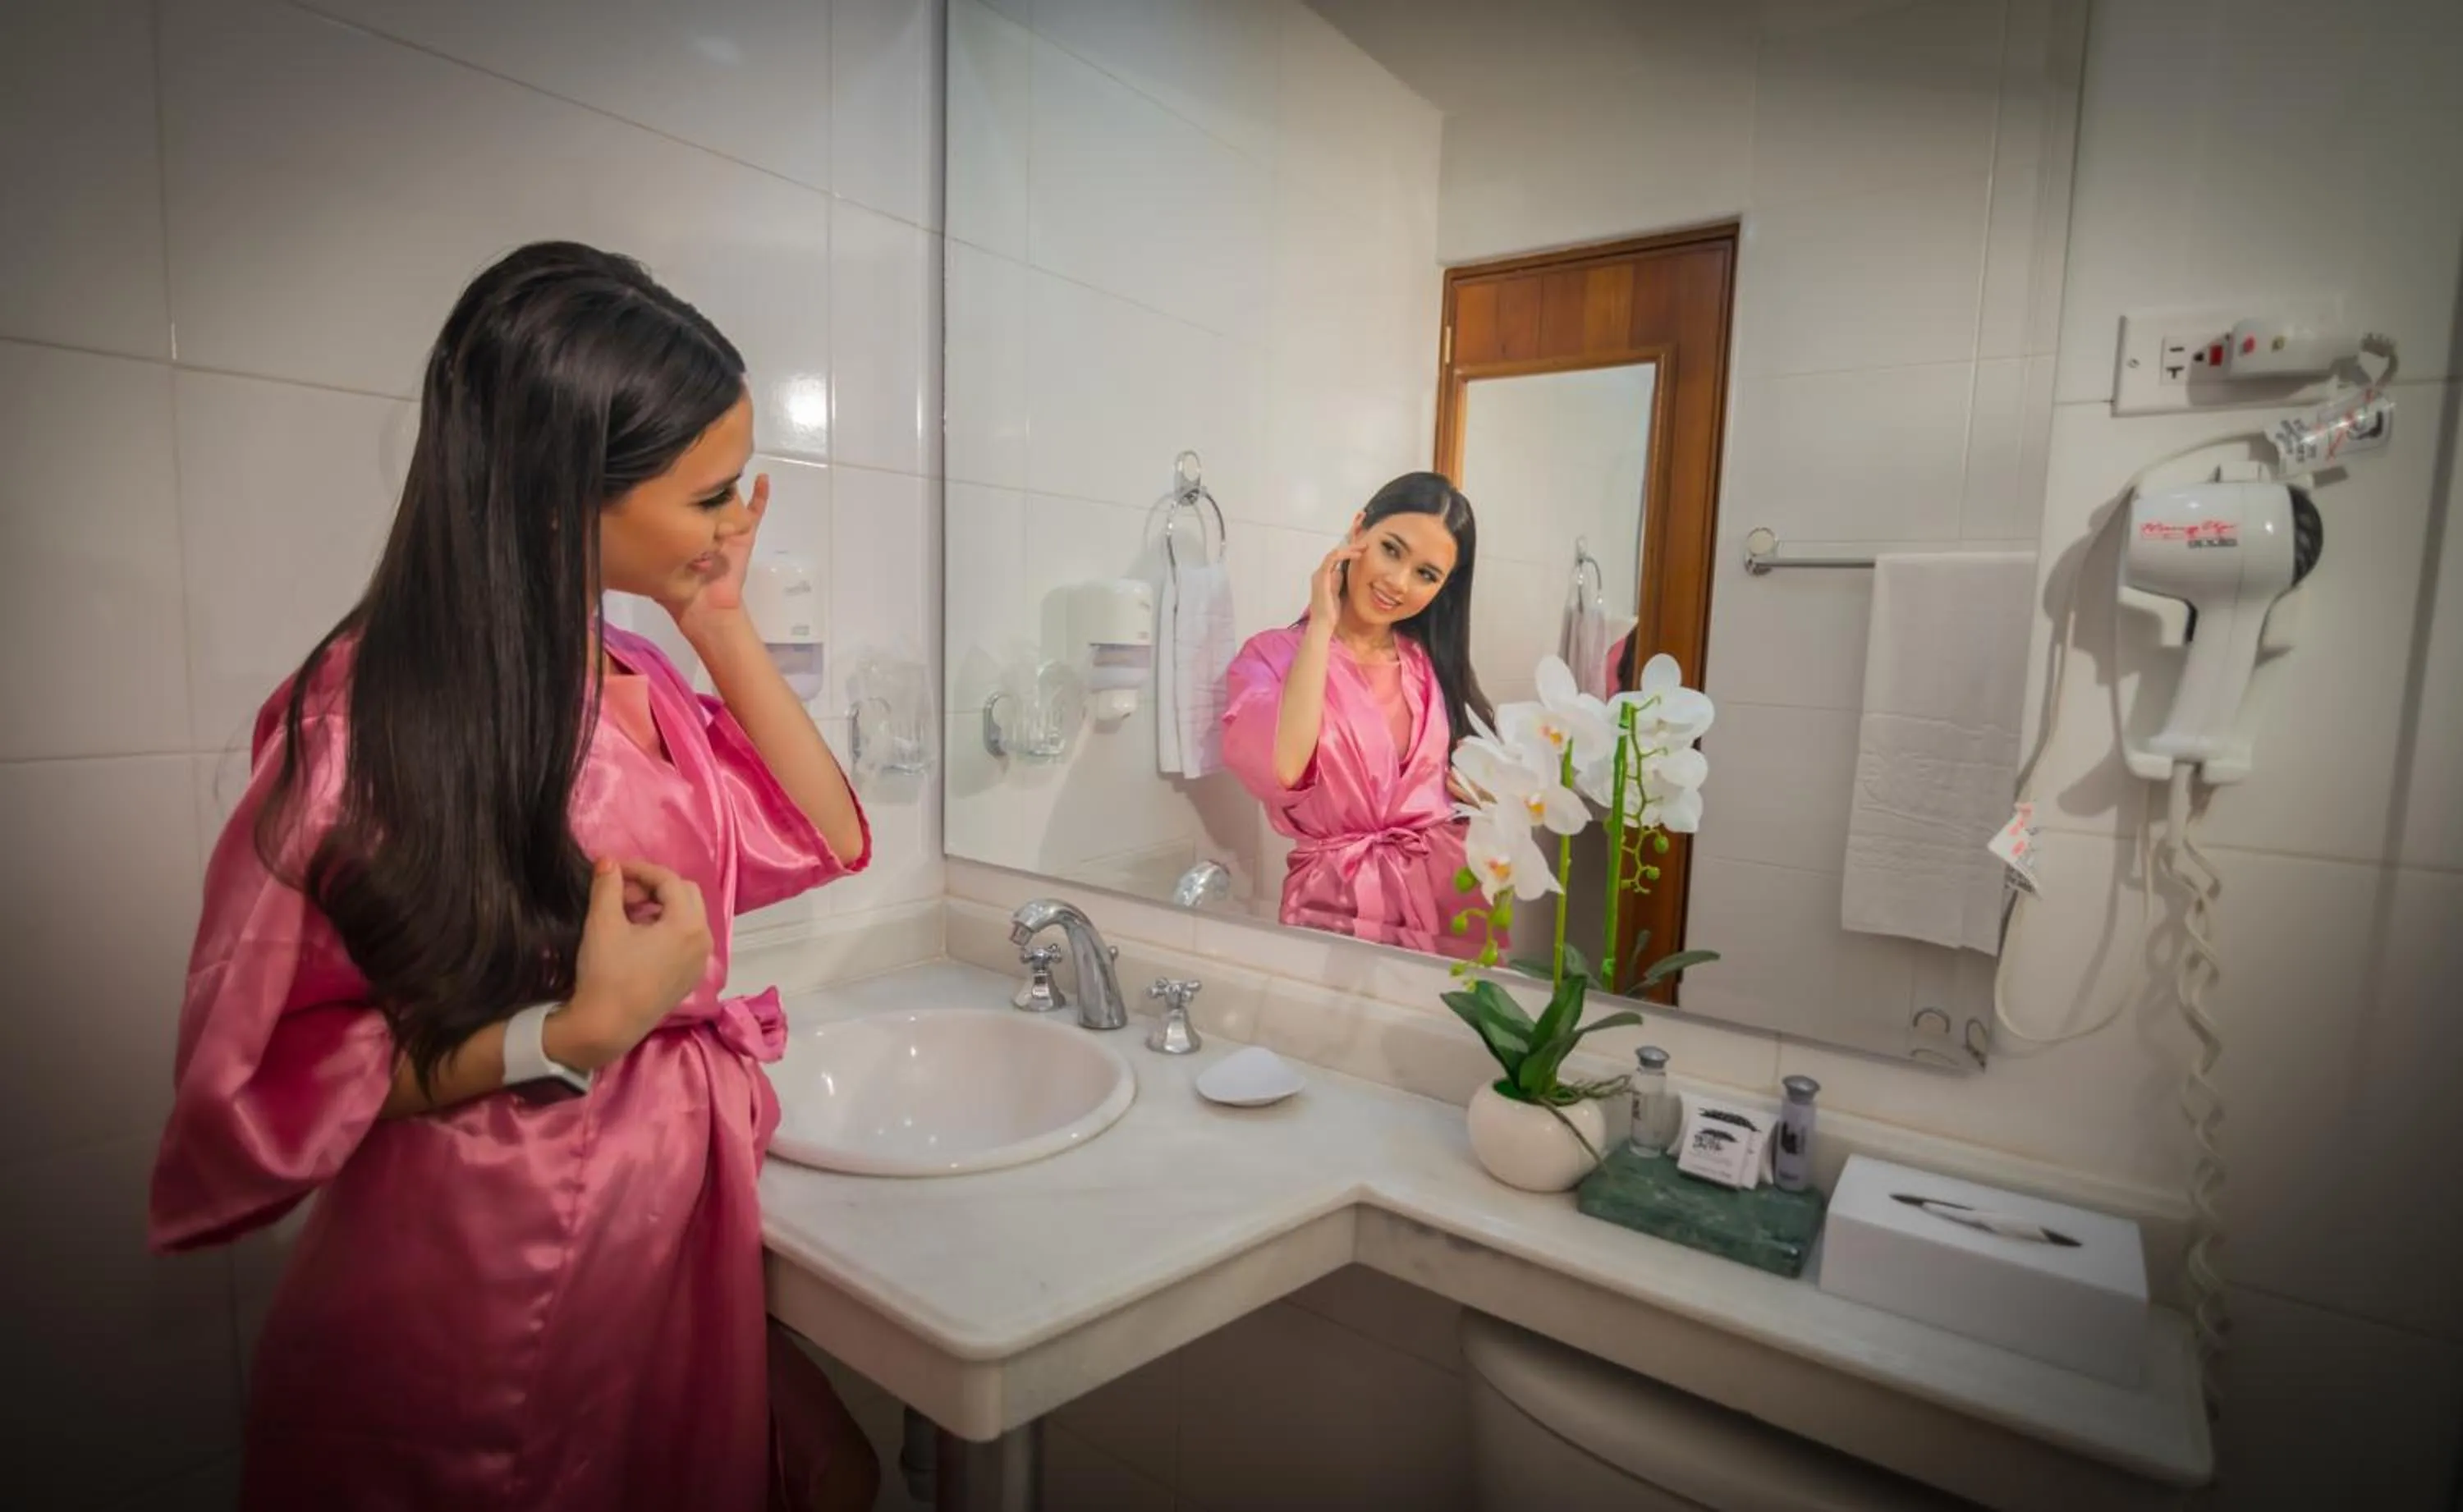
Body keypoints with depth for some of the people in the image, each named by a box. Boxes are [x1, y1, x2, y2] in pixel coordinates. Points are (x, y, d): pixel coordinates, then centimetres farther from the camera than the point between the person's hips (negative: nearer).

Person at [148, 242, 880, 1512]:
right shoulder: (367, 716, -20)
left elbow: (823, 836, 5)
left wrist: (723, 623, -1)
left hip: (675, 1233, 6)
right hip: (488, 1298, -6)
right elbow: (258, 1078, -16)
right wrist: (573, 1034, -27)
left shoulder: (628, 678, 1)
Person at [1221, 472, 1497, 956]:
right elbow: (1282, 770, -22)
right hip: (1341, 907, -4)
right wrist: (1321, 625, -13)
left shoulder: (1433, 663, 13)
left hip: (1451, 895, 4)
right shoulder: (1272, 655, -1)